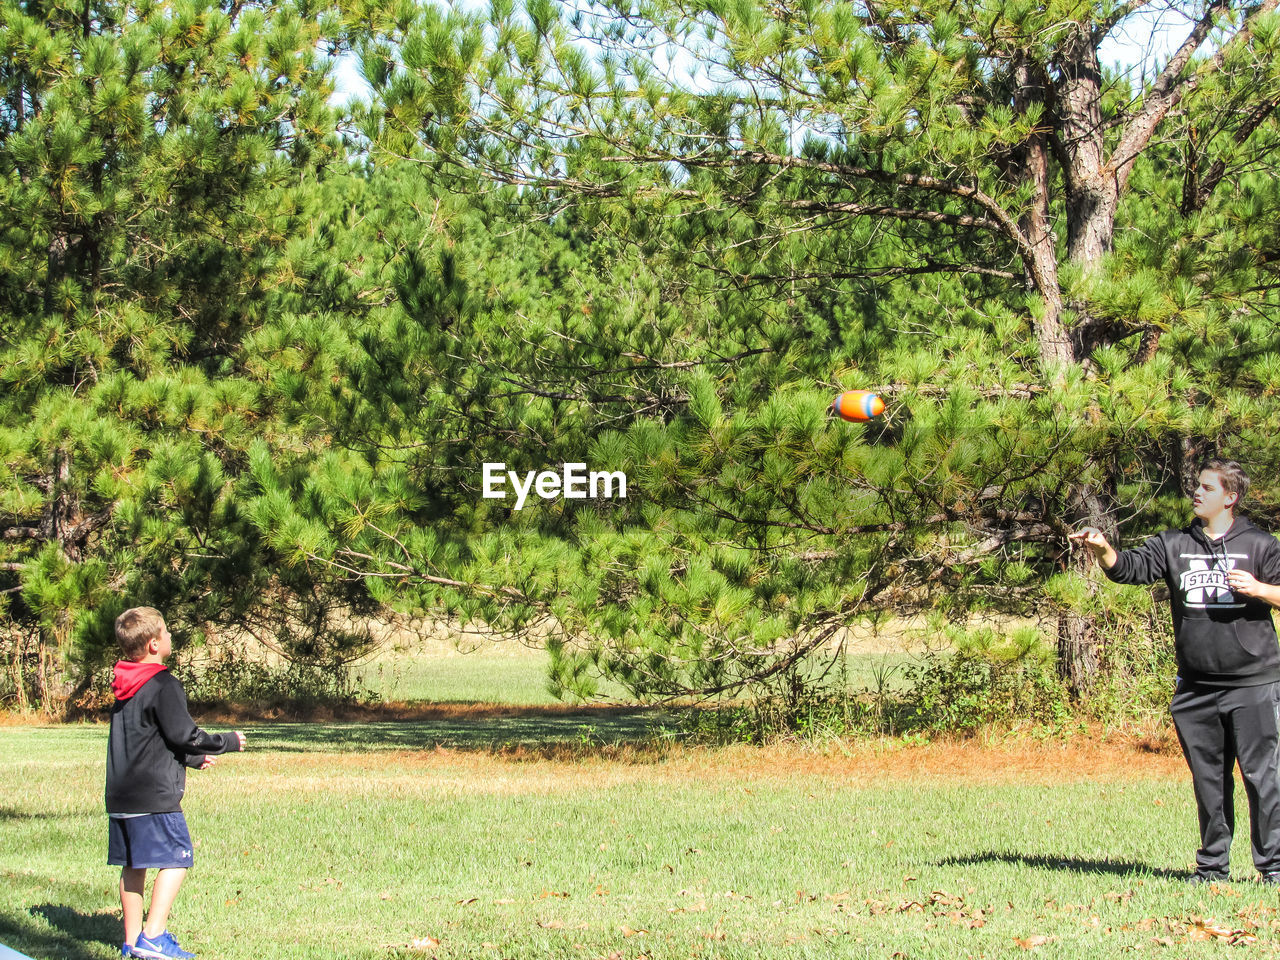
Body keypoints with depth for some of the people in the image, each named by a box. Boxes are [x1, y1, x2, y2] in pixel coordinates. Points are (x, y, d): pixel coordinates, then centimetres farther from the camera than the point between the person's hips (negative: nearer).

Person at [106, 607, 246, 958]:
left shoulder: (124, 688, 16)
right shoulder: (163, 686, -12)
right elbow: (184, 734, -14)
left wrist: (193, 759, 26)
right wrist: (228, 742, 1)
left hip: (119, 796, 9)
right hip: (155, 795, -9)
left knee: (132, 866, 11)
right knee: (175, 861, -5)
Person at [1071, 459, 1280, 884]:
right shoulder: (1175, 545, 11)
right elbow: (1130, 567, -1)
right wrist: (1102, 550, -20)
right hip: (1196, 688, 4)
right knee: (1208, 779, 9)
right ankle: (1213, 865, 17)